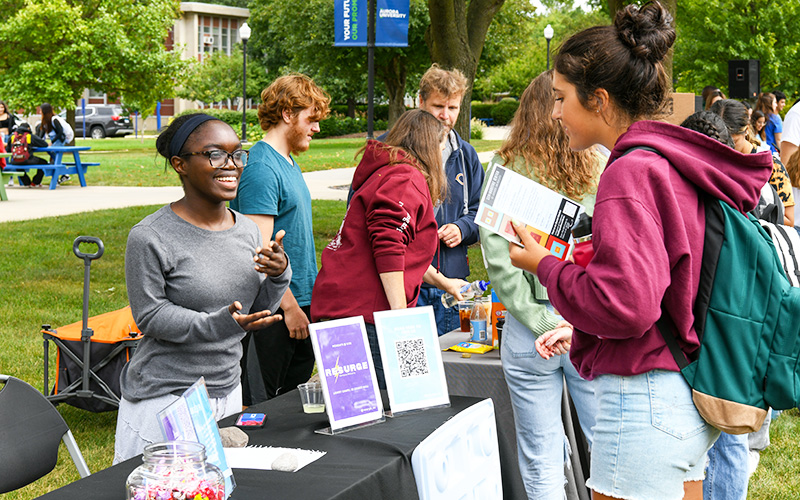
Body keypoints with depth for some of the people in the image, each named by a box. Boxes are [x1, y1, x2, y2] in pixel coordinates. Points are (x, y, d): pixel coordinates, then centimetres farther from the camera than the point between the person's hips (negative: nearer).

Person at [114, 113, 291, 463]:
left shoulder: (247, 230, 6)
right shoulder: (150, 237, -14)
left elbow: (257, 312, 11)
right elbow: (151, 317, -15)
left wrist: (278, 277, -9)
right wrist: (219, 324, -27)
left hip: (227, 392, 6)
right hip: (163, 400, -6)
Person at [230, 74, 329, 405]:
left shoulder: (289, 163, 15)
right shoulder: (262, 169, -17)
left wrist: (309, 299, 18)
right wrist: (289, 306, -19)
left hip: (300, 302, 10)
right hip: (275, 308, -10)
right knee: (264, 403, -2)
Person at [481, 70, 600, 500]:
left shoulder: (505, 170, -3)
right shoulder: (601, 168, -3)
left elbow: (497, 257, -10)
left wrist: (539, 320, -7)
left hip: (531, 330, 0)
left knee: (541, 464, 9)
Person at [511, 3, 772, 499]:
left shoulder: (631, 174, -19)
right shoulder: (677, 162, 9)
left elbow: (625, 305, -25)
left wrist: (543, 265, -11)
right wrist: (578, 330, 22)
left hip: (645, 400, -10)